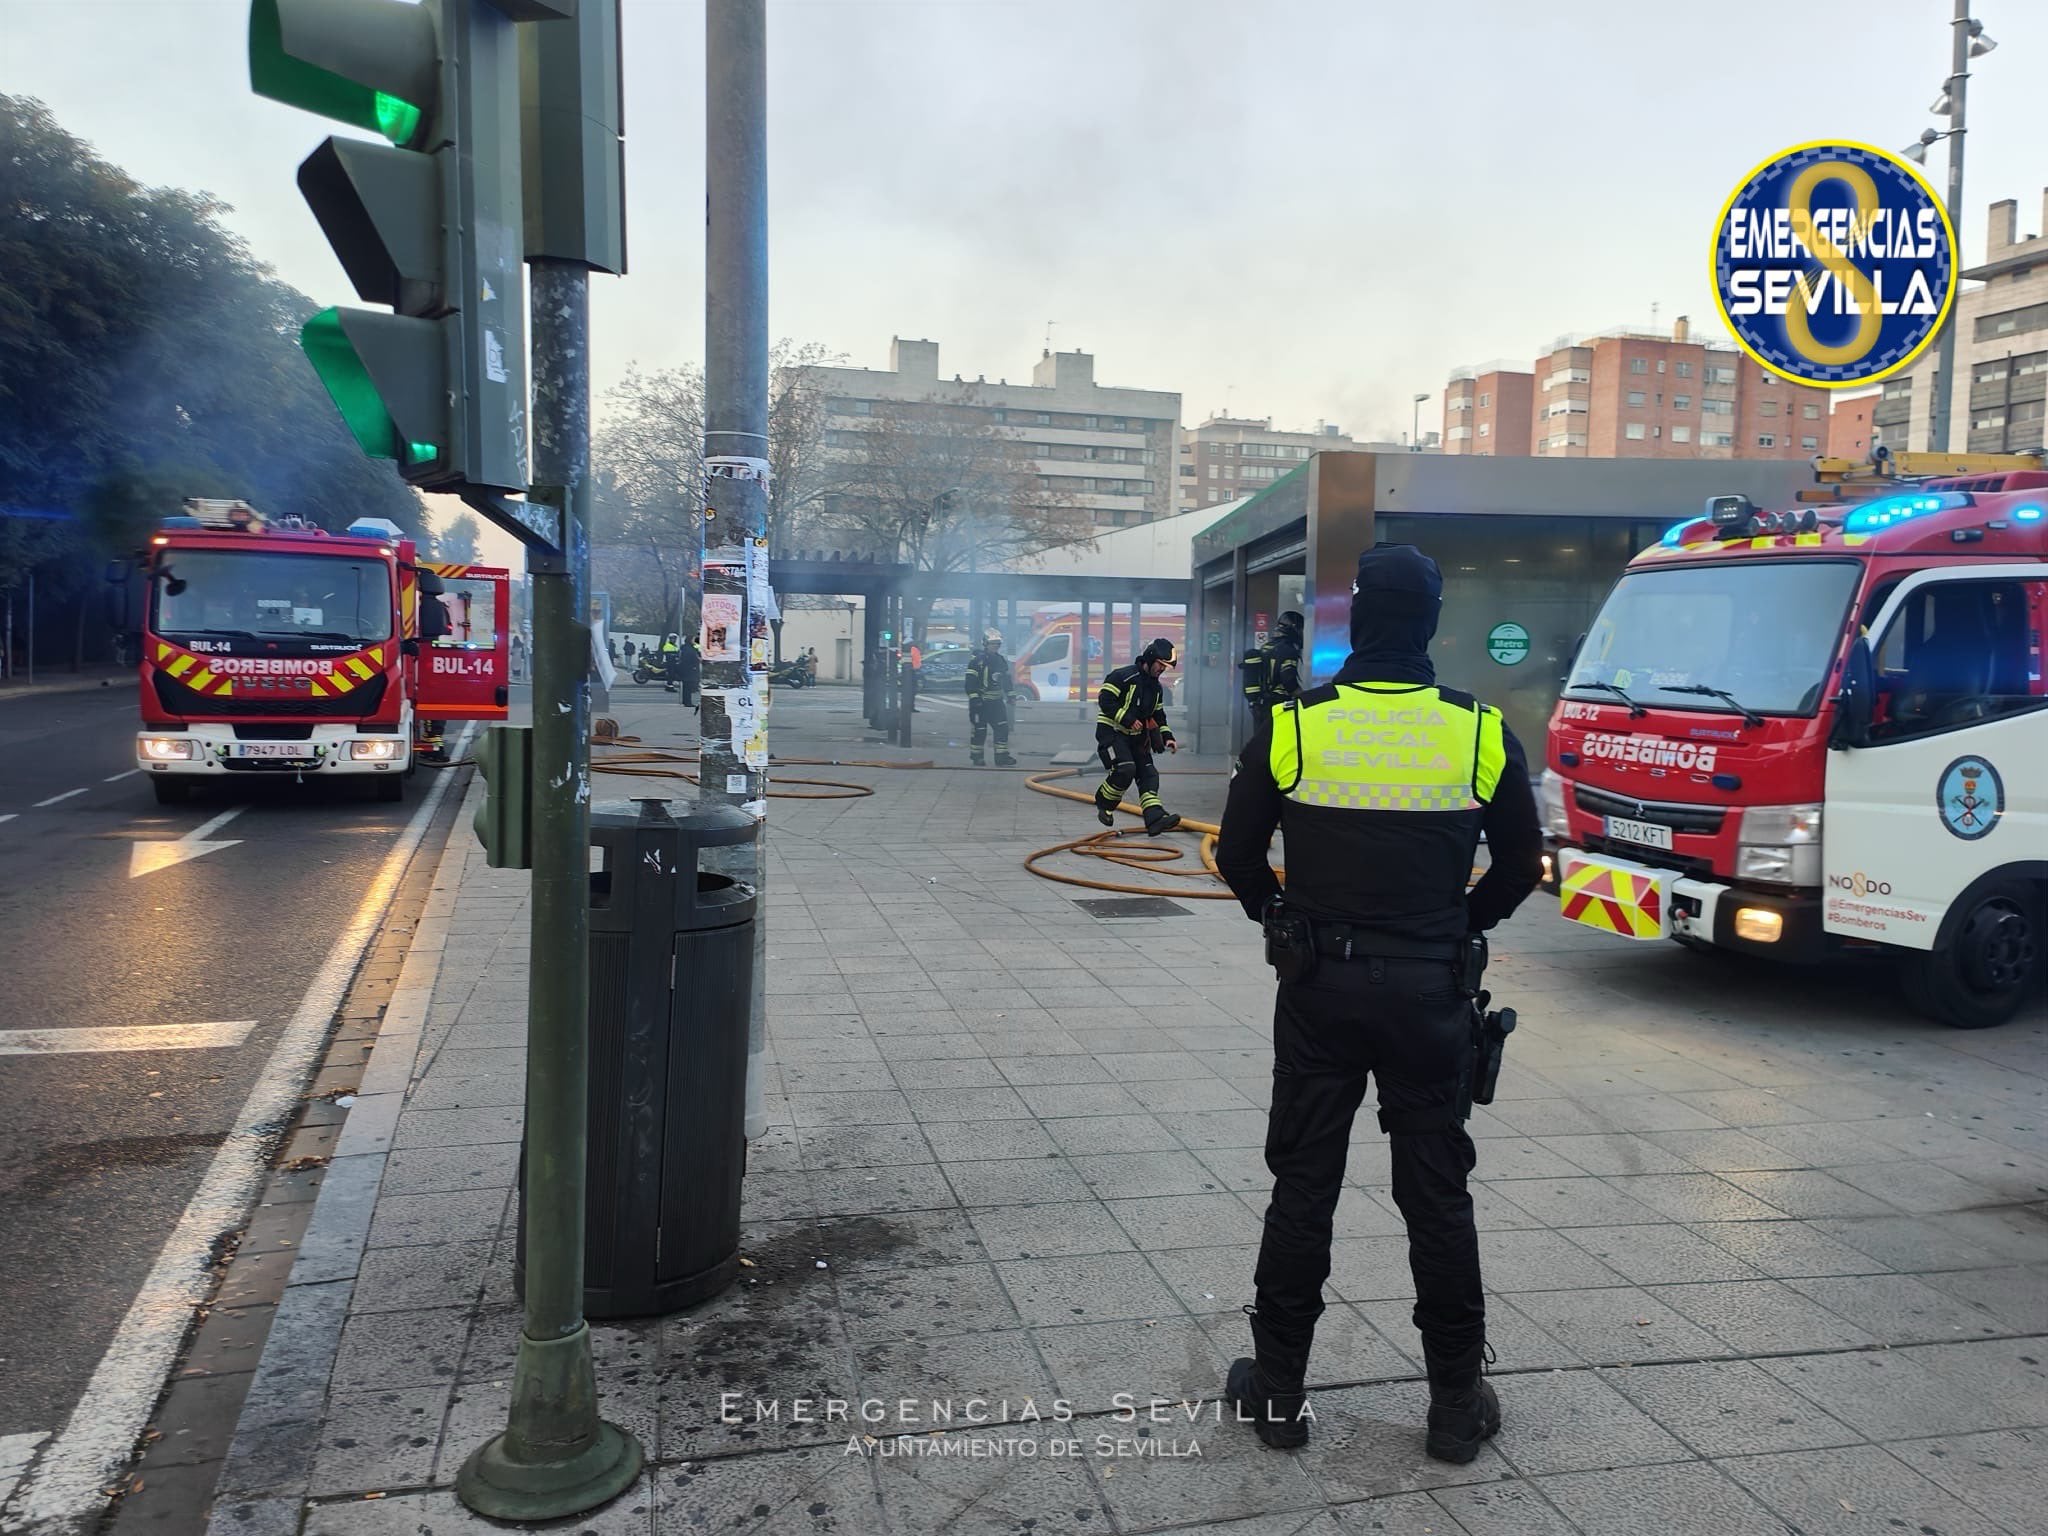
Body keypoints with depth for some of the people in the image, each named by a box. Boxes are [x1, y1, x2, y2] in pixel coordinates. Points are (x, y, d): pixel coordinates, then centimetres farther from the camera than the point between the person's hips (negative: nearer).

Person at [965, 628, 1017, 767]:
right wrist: (974, 698, -21)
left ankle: (1002, 757, -1)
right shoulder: (977, 659, -11)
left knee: (1002, 728, -2)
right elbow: (970, 681, -15)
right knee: (980, 730, -1)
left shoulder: (1000, 660, 12)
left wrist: (1010, 694, 18)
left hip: (996, 701, 6)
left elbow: (1006, 679, 22)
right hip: (980, 701, -6)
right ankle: (976, 757, 11)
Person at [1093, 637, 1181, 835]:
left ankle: (1155, 818, -12)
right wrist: (1127, 720, -22)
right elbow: (1105, 700, -19)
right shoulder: (1124, 676, -14)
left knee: (1148, 774, -5)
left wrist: (1167, 737, 6)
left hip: (1136, 737, 8)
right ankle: (1104, 804, -2)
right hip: (1111, 731, -8)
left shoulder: (1156, 688, 13)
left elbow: (1158, 715, 20)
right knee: (1125, 769, -24)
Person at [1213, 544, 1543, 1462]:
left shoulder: (1292, 728, -8)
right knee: (1437, 1195, 12)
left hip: (1317, 984, 0)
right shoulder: (1482, 734, -6)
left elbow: (1237, 856, -1)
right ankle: (1456, 1404, 23)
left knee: (1302, 1186, 11)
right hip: (1430, 990, 1)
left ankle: (1279, 1389, 21)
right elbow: (1520, 866, 5)